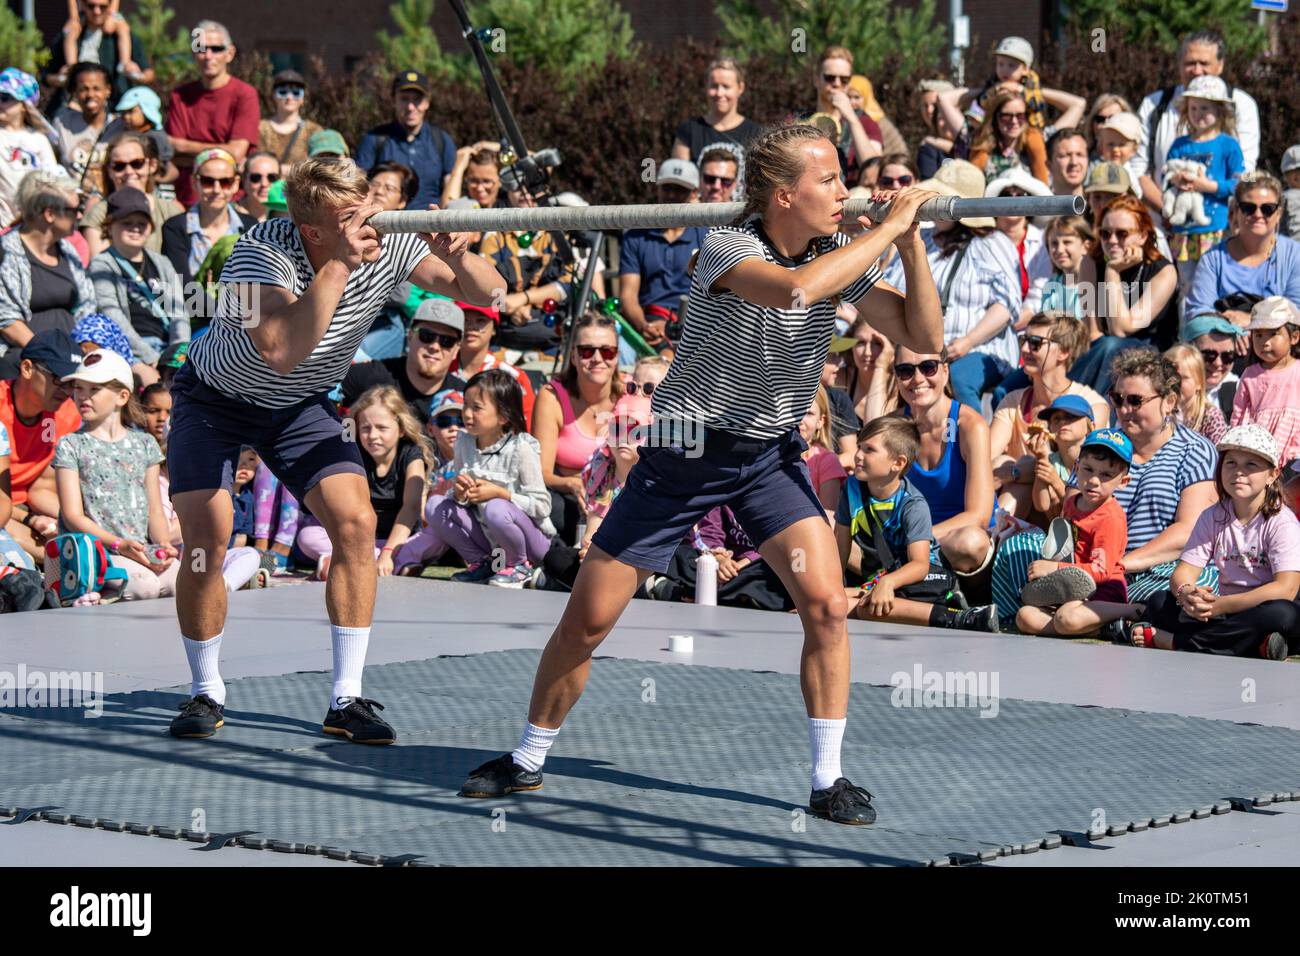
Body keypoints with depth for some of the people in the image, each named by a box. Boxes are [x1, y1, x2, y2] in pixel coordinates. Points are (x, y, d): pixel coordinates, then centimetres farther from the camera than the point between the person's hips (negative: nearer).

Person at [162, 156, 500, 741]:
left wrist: (457, 258, -36)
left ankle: (346, 699, -6)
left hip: (302, 406, 4)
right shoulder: (259, 253, -33)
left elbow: (482, 293, -13)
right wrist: (340, 265, -48)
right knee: (206, 539, -17)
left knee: (356, 523, -15)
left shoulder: (388, 245, -20)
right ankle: (206, 693, 5)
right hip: (215, 399, -4)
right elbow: (283, 352, -47)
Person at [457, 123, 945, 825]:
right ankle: (527, 761, 21)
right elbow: (795, 286, -42)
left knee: (826, 604, -17)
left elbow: (923, 336, -7)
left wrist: (911, 243, -18)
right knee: (588, 617, 0)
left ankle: (828, 780, -6)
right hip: (684, 453, -4)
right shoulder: (725, 248, -21)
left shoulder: (841, 254, -4)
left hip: (771, 453, 4)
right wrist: (889, 227, -32)